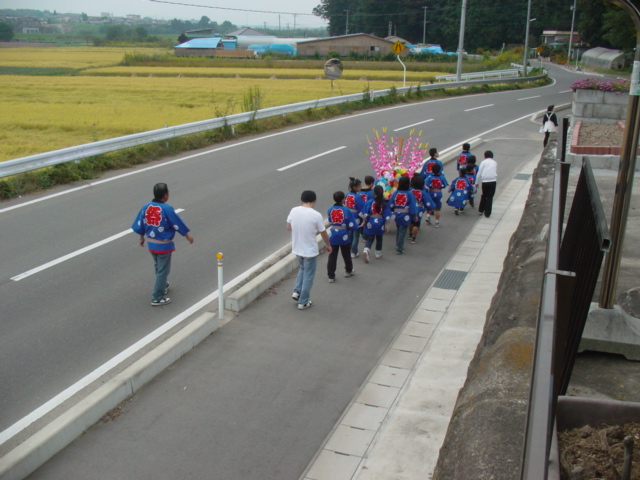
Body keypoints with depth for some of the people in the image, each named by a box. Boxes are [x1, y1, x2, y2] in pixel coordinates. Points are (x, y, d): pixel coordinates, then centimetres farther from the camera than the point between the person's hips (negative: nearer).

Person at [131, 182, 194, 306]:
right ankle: (157, 298, 8)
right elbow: (178, 223, -10)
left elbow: (140, 225, 5)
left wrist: (142, 238, 21)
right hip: (164, 245, -6)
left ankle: (163, 287, 46)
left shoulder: (146, 207, -4)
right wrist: (188, 235, 4)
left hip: (151, 243, 7)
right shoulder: (167, 209, -20)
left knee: (158, 268, 26)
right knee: (163, 271, 4)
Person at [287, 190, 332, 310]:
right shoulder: (316, 215, -19)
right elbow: (323, 233, -8)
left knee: (302, 268, 31)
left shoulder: (293, 211, -7)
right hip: (310, 251, -5)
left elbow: (288, 228, 5)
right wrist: (328, 245, 9)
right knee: (308, 276, 10)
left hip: (296, 249, 5)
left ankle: (297, 291, 23)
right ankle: (303, 302, 19)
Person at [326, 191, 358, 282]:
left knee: (332, 256, 7)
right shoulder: (346, 210, -15)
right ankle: (348, 271, 40)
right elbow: (352, 226, -12)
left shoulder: (330, 209, -5)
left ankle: (331, 276, 7)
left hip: (333, 236, 2)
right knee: (346, 254, 20)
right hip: (344, 236, -2)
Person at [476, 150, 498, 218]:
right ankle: (487, 213, 7)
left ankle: (480, 210, 26)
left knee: (484, 195, 19)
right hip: (493, 181, 1)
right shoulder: (495, 163, 13)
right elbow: (496, 173, 16)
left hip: (485, 181, -1)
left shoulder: (483, 162, 5)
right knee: (490, 197, 6)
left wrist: (477, 183, 9)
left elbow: (479, 173, 2)